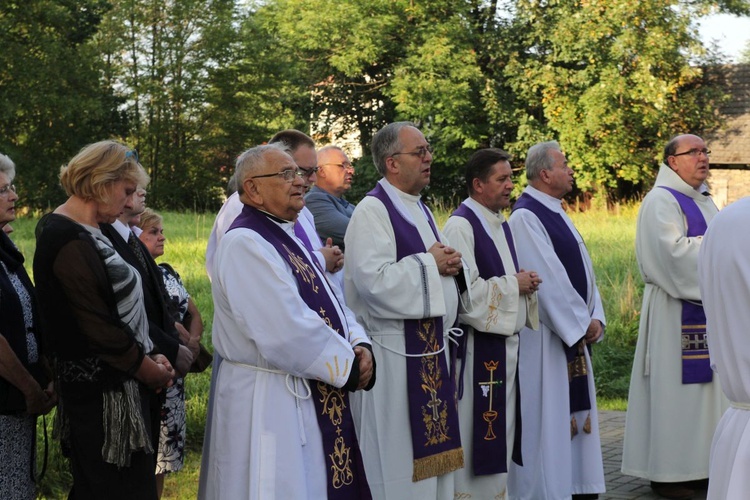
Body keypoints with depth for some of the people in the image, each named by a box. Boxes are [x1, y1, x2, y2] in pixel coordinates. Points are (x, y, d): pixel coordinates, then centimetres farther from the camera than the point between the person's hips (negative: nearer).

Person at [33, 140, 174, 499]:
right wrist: (150, 369, -8)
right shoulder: (71, 242, -19)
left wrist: (150, 357, 4)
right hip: (103, 392, -10)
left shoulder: (84, 233, 11)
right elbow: (98, 327, -20)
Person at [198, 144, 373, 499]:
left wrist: (359, 345, -6)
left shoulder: (287, 237, 14)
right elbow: (289, 331, -25)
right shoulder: (245, 243, -17)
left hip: (311, 399, 9)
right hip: (267, 403, -9)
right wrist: (349, 365, -14)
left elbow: (329, 304, 14)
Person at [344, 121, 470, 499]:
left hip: (430, 345, 9)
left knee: (430, 447, 13)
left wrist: (453, 265, -1)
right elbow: (373, 280, -24)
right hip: (393, 350, -9)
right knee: (396, 450, -3)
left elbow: (440, 262, 22)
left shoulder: (419, 210, 15)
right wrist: (428, 263, -15)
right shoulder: (372, 210, -13)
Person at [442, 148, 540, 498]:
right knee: (475, 433, -4)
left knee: (501, 430, 12)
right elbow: (464, 290, -22)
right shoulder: (460, 226, -14)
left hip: (507, 342, 9)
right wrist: (514, 285, -13)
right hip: (478, 347, -9)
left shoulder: (501, 225, 14)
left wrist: (525, 284, 2)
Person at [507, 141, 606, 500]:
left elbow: (583, 269, 12)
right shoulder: (525, 217, -15)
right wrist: (582, 323, -15)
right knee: (548, 413, -4)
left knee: (573, 411, 12)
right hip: (544, 335, -9)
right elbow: (548, 280, -19)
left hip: (574, 332, 9)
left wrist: (595, 318, 0)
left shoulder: (556, 214, 14)